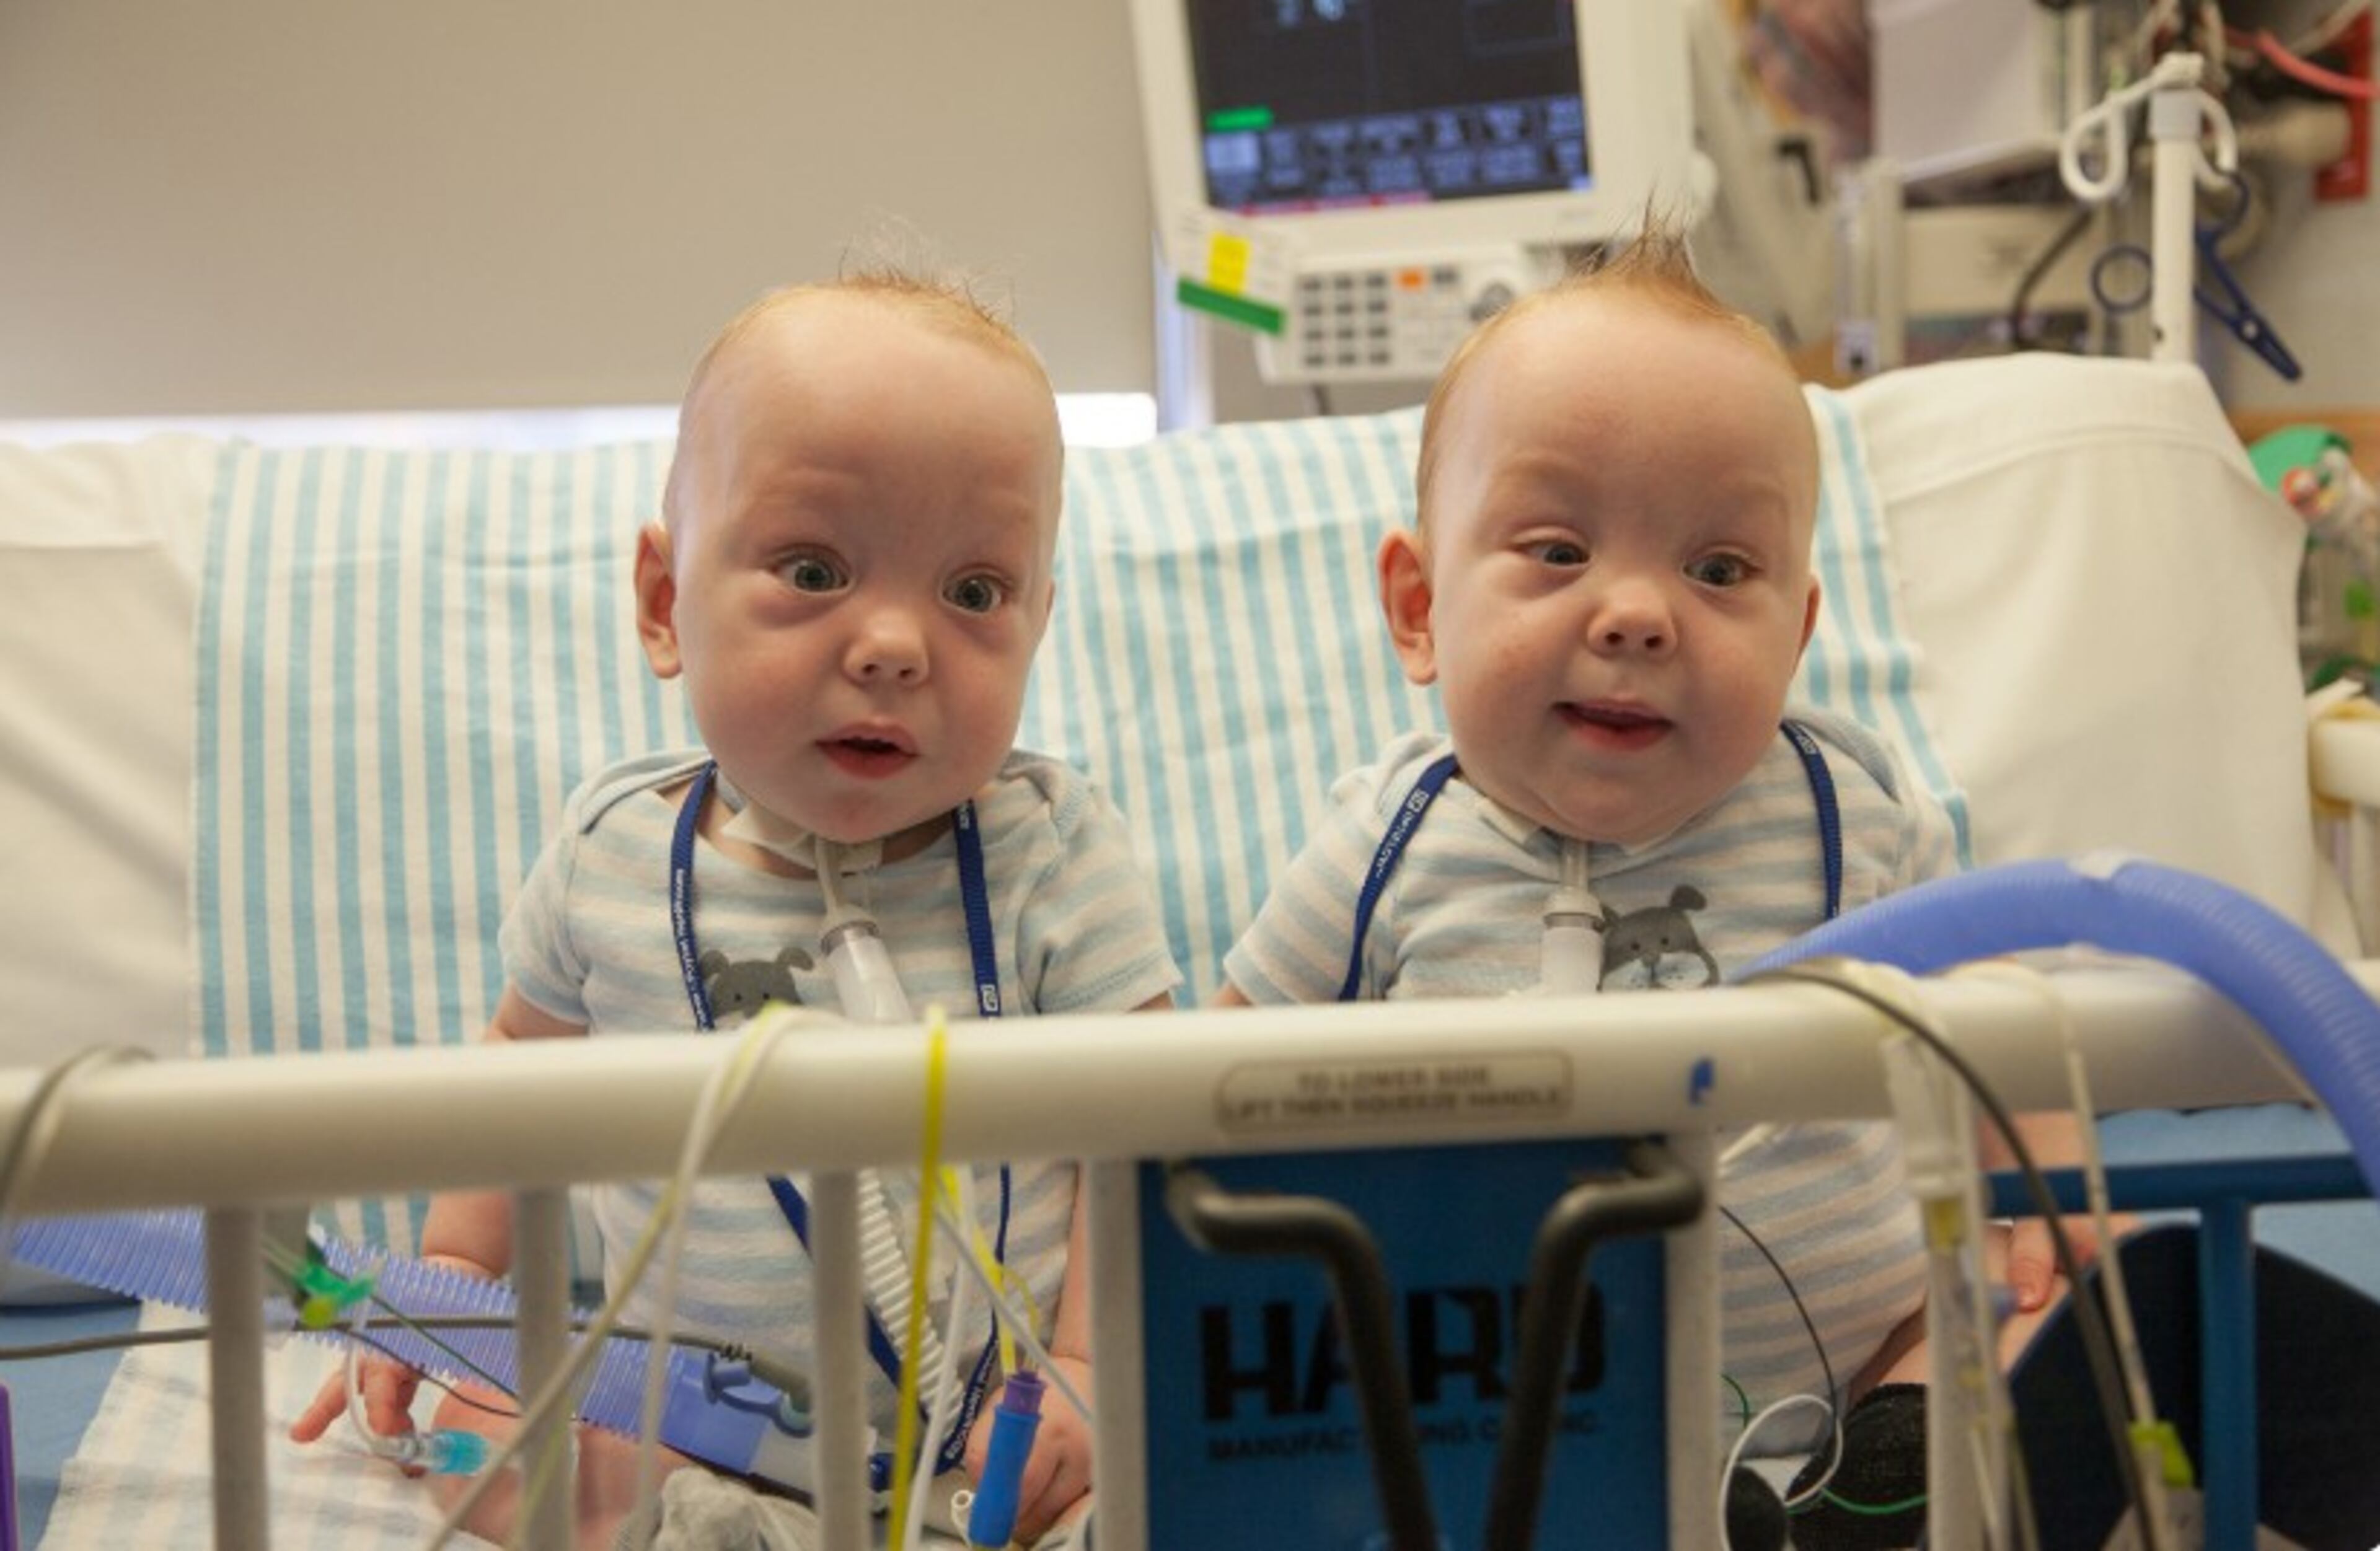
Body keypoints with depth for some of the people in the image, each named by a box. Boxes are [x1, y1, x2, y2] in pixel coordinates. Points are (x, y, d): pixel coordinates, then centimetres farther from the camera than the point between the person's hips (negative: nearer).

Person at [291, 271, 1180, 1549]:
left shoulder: (1056, 863, -10)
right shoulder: (612, 853, -3)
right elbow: (530, 1064, 15)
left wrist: (1091, 1368, -19)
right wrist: (452, 1277, 11)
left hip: (994, 1425, -2)